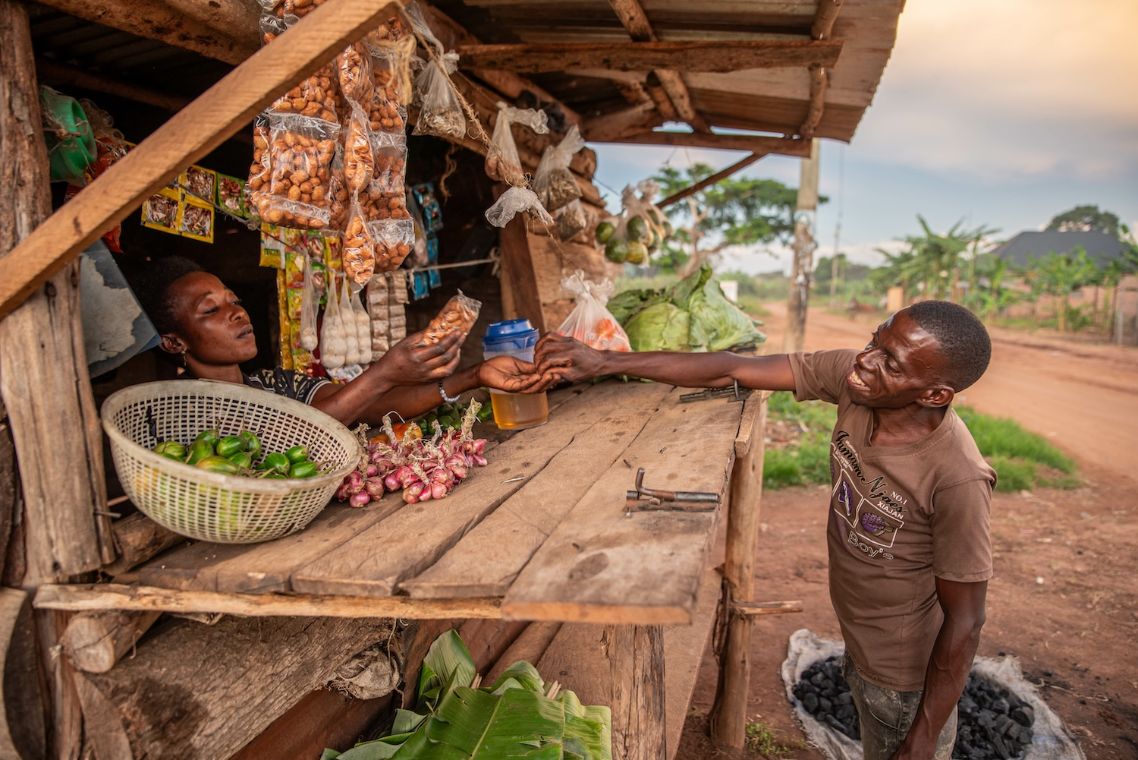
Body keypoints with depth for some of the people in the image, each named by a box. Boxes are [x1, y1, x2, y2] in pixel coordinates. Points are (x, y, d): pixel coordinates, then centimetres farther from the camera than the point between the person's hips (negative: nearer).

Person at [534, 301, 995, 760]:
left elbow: (964, 621, -24)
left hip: (910, 681, -6)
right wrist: (602, 362, -24)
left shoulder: (956, 479, -34)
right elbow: (731, 370, -20)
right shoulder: (850, 375, -20)